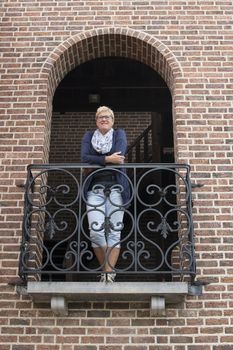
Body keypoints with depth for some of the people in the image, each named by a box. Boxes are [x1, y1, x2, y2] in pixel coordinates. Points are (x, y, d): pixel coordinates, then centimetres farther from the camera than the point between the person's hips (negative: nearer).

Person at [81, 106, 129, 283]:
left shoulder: (119, 134, 14)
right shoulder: (89, 136, 16)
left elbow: (120, 154, -8)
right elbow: (84, 158, -3)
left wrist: (96, 159, -5)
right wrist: (108, 159, -14)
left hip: (115, 187, -1)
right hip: (95, 188, 1)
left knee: (114, 231, -8)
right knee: (96, 231, -12)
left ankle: (109, 274, -8)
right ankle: (107, 269, 5)